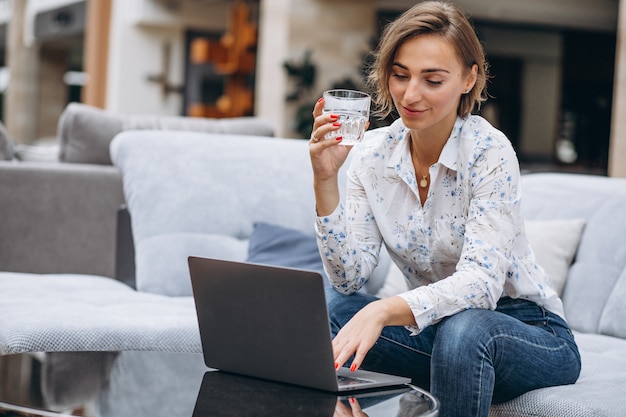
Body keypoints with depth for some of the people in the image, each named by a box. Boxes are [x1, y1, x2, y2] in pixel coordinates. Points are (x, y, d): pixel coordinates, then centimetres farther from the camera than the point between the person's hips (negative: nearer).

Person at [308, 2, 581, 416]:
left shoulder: (489, 151, -19)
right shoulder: (372, 153, -4)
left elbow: (480, 281, -30)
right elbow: (349, 277, -9)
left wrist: (383, 311, -46)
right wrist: (325, 180, -22)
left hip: (530, 333, -4)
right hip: (437, 325, 4)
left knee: (463, 330, -37)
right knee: (327, 307, -19)